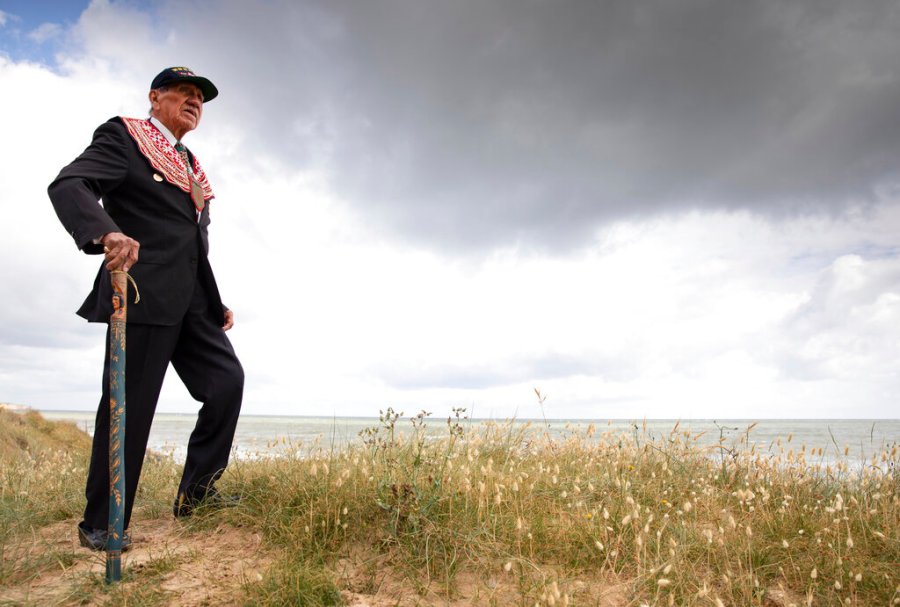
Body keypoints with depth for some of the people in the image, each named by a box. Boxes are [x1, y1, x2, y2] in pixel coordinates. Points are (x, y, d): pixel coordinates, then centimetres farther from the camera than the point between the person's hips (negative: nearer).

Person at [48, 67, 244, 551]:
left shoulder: (192, 167, 24)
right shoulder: (123, 136, 3)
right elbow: (68, 185, -14)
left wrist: (216, 304, 19)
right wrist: (106, 232, -35)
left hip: (190, 300, 7)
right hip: (144, 293, -7)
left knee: (226, 378, 0)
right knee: (129, 404, -4)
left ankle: (195, 491, 14)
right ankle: (100, 526, 10)